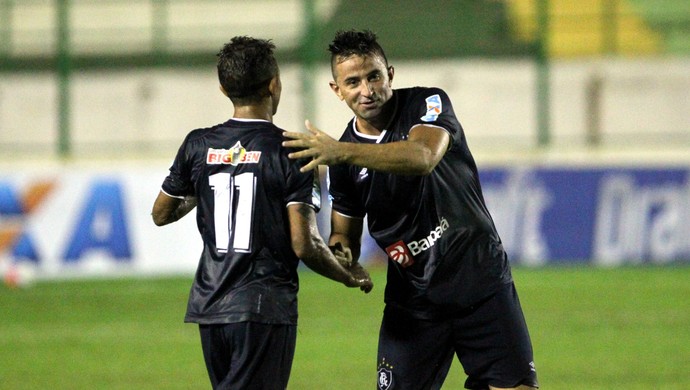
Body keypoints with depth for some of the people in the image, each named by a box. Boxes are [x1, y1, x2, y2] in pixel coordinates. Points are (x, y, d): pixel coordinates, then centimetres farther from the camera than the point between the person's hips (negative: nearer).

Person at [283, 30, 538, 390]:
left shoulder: (428, 104, -9)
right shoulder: (342, 159, 2)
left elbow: (423, 157, -32)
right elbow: (345, 235, 14)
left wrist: (343, 153, -42)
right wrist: (341, 255, -11)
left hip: (481, 281, -2)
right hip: (412, 300, 3)